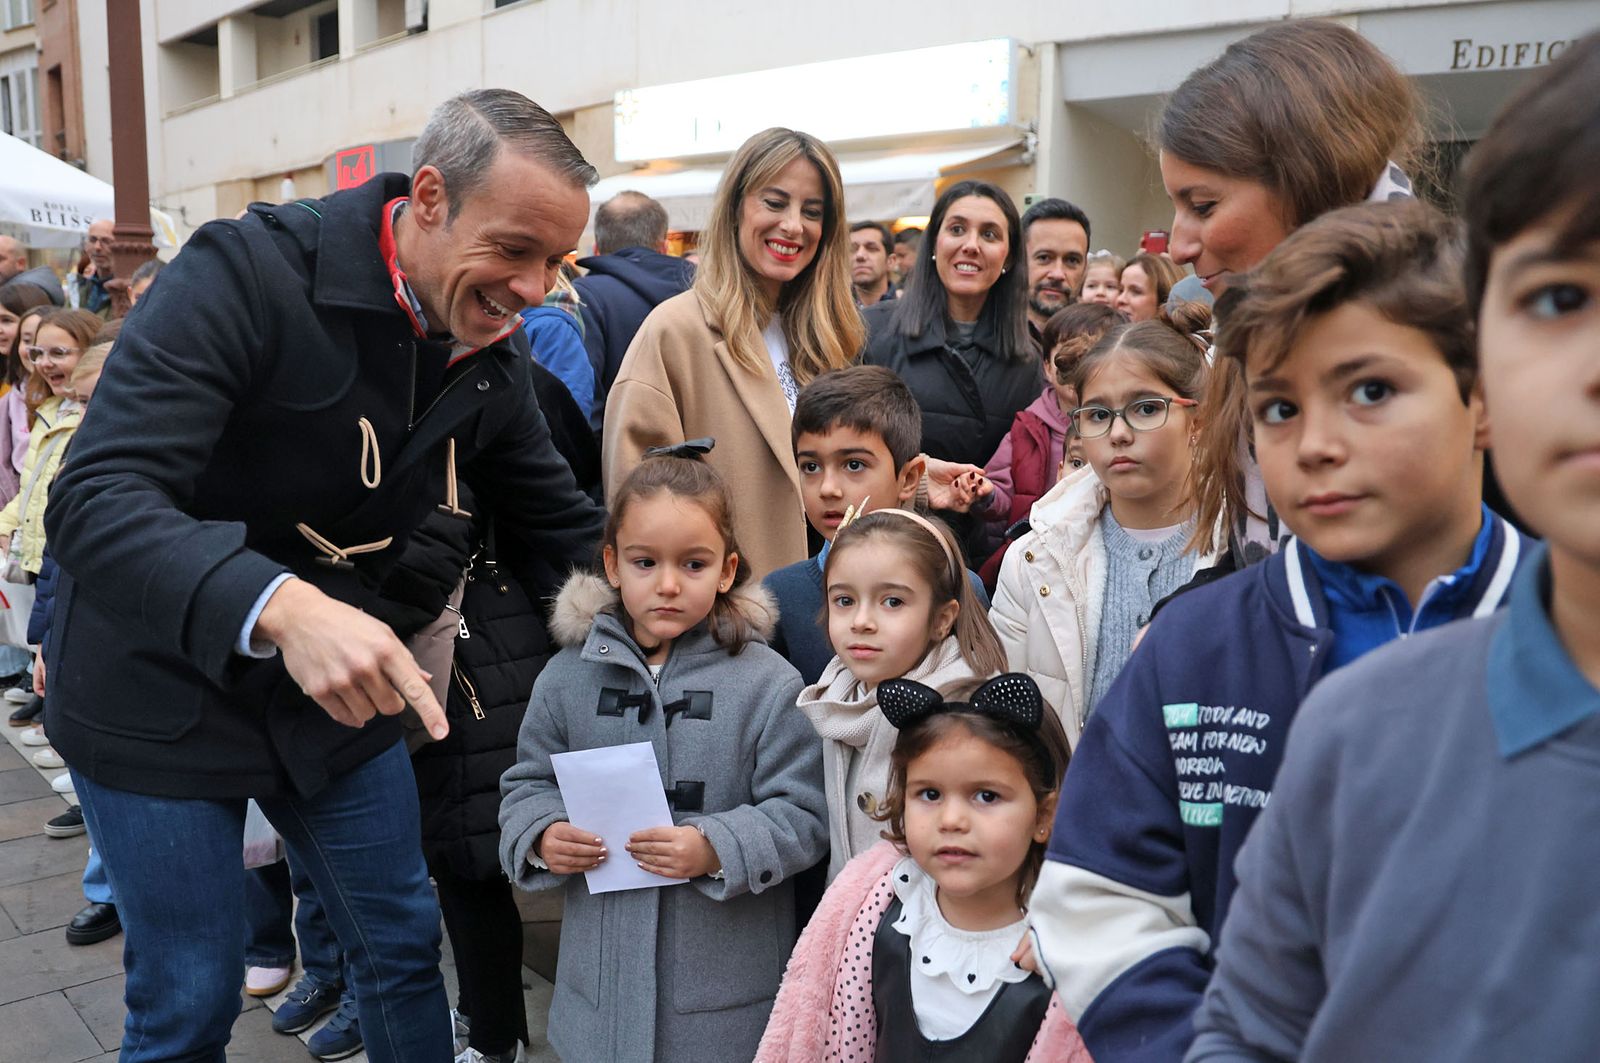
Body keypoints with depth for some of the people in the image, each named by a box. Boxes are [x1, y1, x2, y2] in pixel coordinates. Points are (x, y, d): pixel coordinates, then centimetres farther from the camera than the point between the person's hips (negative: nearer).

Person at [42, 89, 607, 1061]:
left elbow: (567, 525, 6)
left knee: (404, 943, 15)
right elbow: (95, 499, -34)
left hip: (338, 678, 5)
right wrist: (279, 607, -51)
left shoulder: (494, 357, -5)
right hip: (163, 683, -5)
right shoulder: (246, 273, -25)